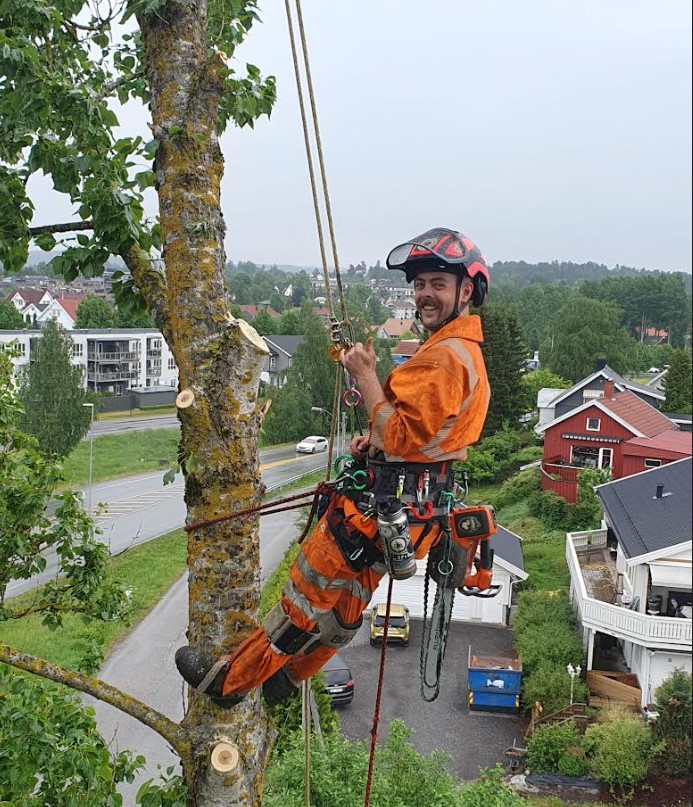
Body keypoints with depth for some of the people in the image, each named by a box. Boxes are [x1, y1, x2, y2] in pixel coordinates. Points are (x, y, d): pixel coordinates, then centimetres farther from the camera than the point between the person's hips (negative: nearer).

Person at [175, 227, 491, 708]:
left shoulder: (444, 357, -21)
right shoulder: (467, 352, 13)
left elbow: (400, 437, -26)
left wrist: (366, 376, -18)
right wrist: (374, 442, 7)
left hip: (386, 504, -10)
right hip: (414, 504, 10)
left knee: (307, 597, 5)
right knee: (345, 606, 25)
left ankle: (227, 681, 21)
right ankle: (289, 677, 44)